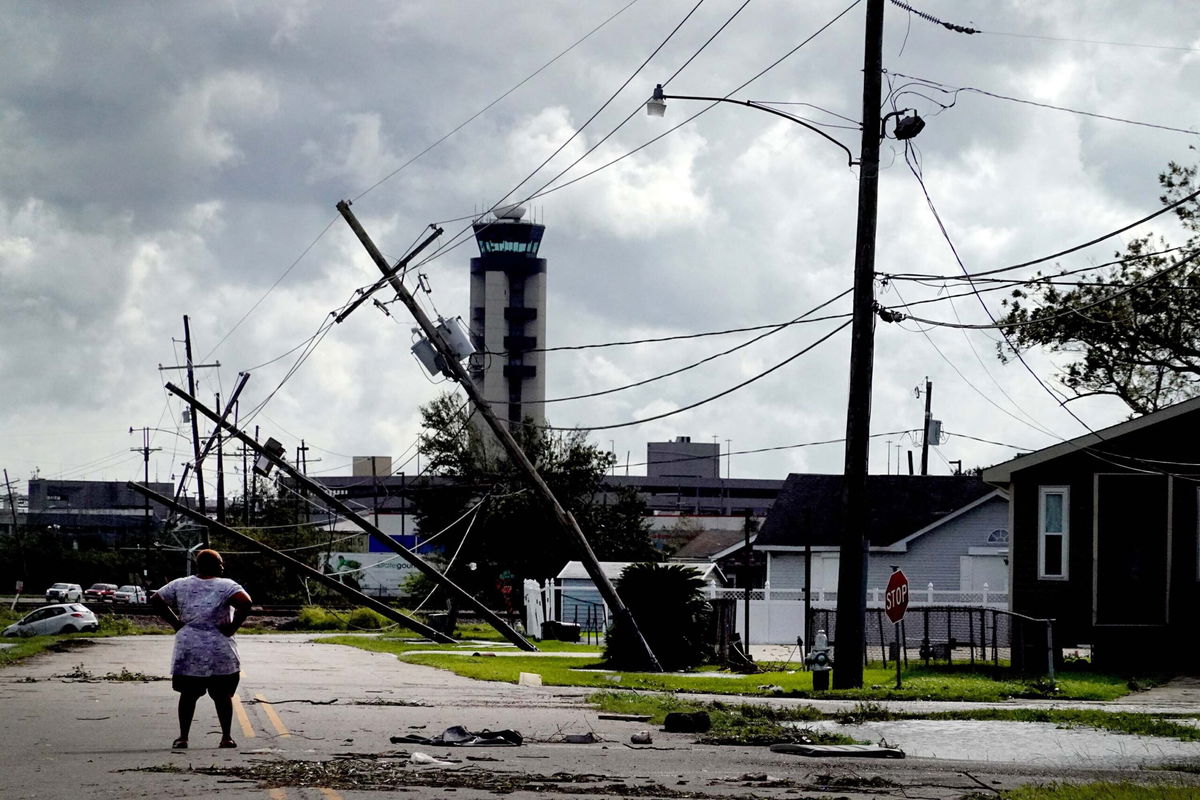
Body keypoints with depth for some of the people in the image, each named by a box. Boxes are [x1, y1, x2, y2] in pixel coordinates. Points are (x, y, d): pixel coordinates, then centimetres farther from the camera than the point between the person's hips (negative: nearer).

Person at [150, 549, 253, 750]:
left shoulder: (181, 585, 6)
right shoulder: (226, 586, -6)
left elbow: (155, 599, 8)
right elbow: (245, 602, -22)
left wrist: (175, 623, 8)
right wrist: (233, 627, -11)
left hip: (187, 649, 3)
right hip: (220, 650, -3)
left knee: (188, 694, 10)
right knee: (222, 695, 7)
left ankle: (183, 737, 7)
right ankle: (226, 737, 7)